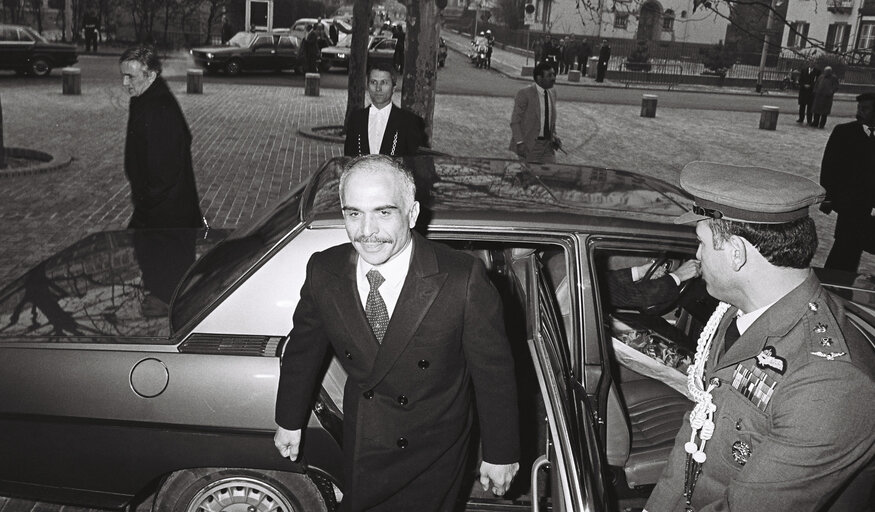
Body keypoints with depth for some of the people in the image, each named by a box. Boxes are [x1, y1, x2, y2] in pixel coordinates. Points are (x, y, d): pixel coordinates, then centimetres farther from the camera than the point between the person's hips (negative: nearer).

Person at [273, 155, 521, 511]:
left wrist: (500, 454, -7)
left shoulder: (462, 280, -27)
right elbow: (303, 348, 1)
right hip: (361, 448, 3)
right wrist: (289, 421, 12)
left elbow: (493, 372, -17)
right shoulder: (323, 272, -15)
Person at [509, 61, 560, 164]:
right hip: (528, 145, -6)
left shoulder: (552, 92, 10)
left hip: (547, 145, 6)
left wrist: (554, 136, 6)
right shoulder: (524, 93, -11)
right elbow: (515, 121, -10)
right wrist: (520, 143, -18)